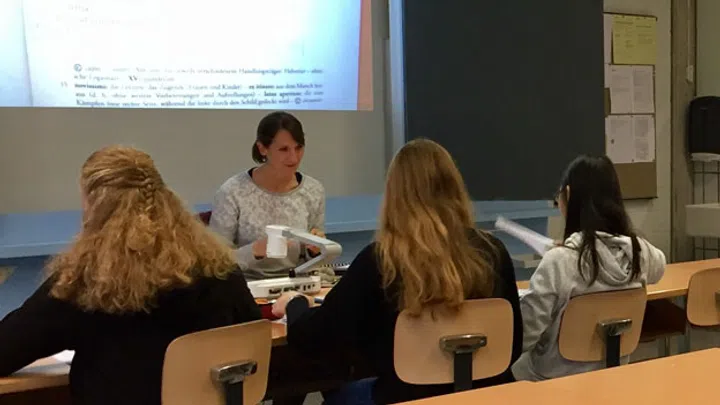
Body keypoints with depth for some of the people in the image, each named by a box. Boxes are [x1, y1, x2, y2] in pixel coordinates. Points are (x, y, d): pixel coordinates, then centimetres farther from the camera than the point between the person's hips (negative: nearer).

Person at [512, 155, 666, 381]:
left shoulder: (559, 261, -27)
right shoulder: (640, 251, -9)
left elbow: (524, 334, -22)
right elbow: (658, 267, 19)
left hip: (557, 377, -6)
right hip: (613, 370, 6)